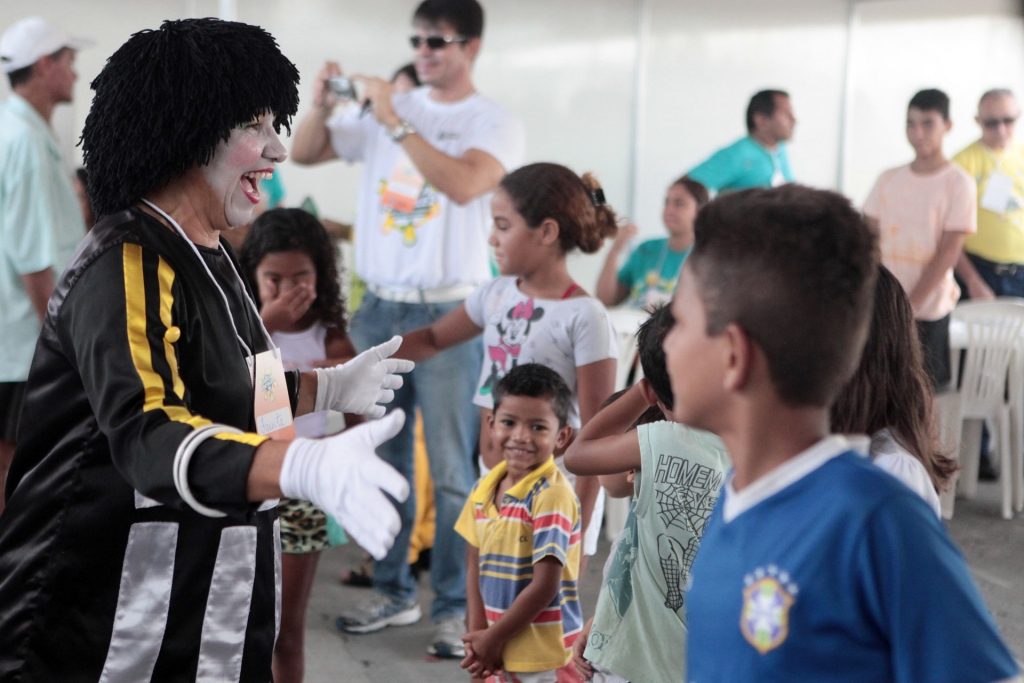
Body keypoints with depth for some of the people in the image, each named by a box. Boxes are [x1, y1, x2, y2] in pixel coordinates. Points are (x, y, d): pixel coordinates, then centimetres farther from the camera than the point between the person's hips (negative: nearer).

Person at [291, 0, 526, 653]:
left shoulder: (497, 124, -3)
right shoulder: (384, 109, 10)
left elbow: (462, 184, -21)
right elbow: (303, 154, 12)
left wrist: (393, 122, -20)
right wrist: (321, 106, -8)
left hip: (448, 313, -4)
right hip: (379, 306, 5)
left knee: (451, 469, -3)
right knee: (381, 457, 10)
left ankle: (456, 606, 6)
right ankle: (394, 590, 22)